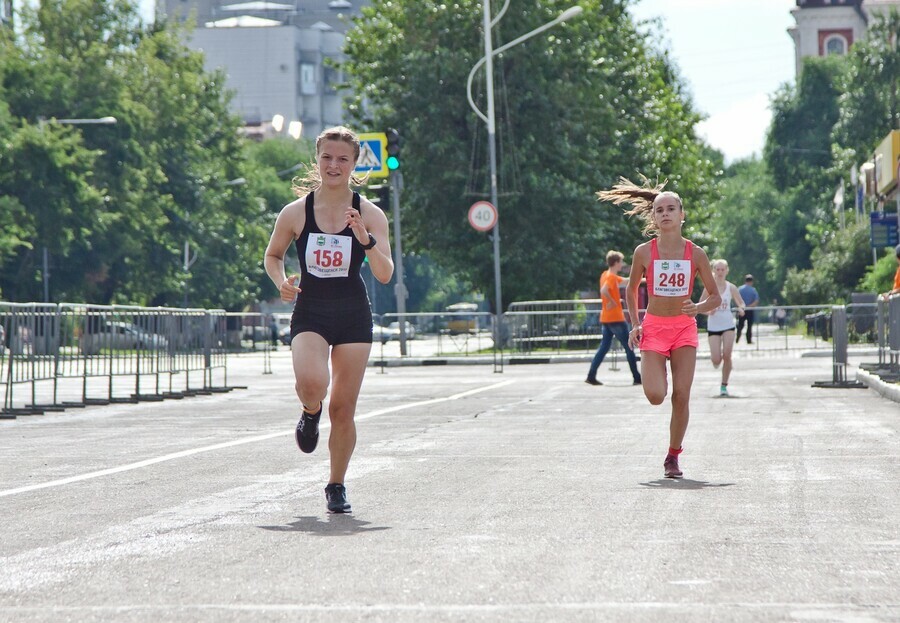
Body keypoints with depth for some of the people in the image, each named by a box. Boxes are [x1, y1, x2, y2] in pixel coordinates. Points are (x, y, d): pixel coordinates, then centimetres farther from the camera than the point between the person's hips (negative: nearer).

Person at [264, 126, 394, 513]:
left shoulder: (369, 214, -4)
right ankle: (310, 413, 9)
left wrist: (366, 241, -27)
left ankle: (337, 485, 23)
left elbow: (385, 275, -10)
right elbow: (272, 255, 12)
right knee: (310, 382, -29)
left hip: (353, 317, 1)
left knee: (343, 408, 2)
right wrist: (281, 282, -8)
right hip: (309, 313, -1)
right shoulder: (295, 213, -4)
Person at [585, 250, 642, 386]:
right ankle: (637, 377, 2)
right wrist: (612, 302, -19)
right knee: (629, 348, -1)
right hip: (616, 318, -9)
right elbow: (603, 290, -33)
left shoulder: (606, 275, 15)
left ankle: (591, 376, 1)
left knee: (604, 347, 9)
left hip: (606, 319, 9)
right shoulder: (611, 277, -14)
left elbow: (626, 281, 29)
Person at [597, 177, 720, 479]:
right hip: (653, 327, -1)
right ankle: (655, 370, 23)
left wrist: (697, 308, -17)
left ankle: (673, 457, 8)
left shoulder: (696, 254, -3)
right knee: (655, 396, -15)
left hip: (685, 328, 1)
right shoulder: (644, 252, -4)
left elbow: (715, 297, 4)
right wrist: (635, 324, -1)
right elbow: (631, 290, 11)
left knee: (681, 396, -8)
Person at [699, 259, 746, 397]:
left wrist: (741, 309, -15)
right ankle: (715, 360, 33)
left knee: (727, 355, -10)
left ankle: (724, 385, 2)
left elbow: (741, 303, 8)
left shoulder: (731, 287, 1)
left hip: (728, 325, 1)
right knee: (716, 359, -7)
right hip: (713, 327, -1)